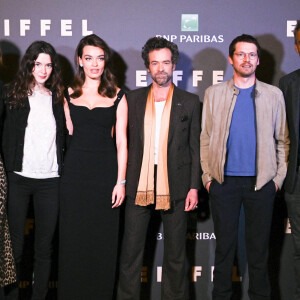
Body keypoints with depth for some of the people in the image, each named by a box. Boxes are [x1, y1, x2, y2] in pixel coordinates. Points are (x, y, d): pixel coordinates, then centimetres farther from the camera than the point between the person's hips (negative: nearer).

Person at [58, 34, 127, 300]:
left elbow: (121, 141, 0)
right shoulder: (69, 95, 8)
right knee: (74, 239, 5)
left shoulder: (117, 96, 3)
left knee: (104, 239, 4)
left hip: (106, 172, -1)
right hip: (76, 171, 1)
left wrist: (121, 181, -6)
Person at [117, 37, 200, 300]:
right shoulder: (134, 99, 10)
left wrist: (194, 187, -3)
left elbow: (195, 147, 4)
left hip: (175, 185, -1)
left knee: (175, 253, 8)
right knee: (131, 251, 4)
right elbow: (127, 142, 9)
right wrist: (123, 181, 2)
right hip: (139, 185, 1)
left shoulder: (190, 102, 6)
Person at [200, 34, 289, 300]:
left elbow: (283, 140, 8)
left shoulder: (274, 95, 7)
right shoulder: (214, 93, 7)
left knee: (259, 247, 8)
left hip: (261, 182, 0)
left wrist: (279, 177, 1)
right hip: (224, 181, 0)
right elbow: (205, 138, 5)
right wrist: (208, 176, -1)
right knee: (224, 245, 7)